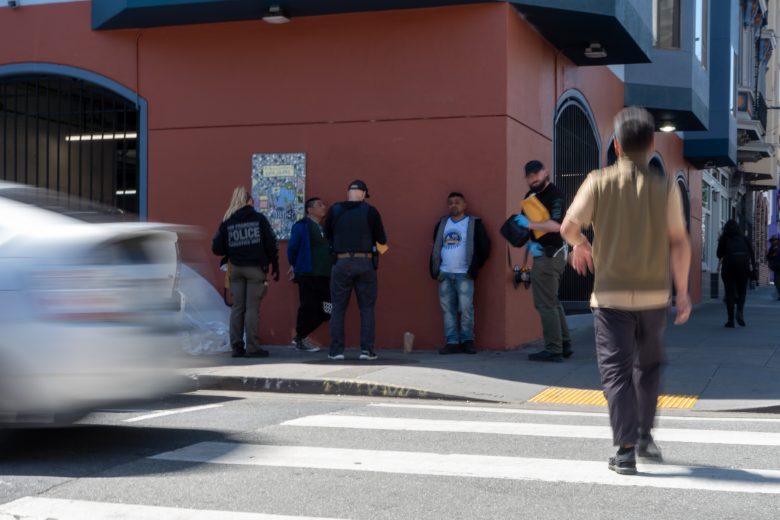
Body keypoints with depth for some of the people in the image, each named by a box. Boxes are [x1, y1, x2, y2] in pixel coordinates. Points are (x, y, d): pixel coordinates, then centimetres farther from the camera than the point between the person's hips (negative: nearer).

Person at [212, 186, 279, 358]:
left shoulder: (227, 221, 2)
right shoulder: (259, 218, -2)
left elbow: (217, 248, -2)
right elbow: (270, 244, -4)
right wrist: (275, 267, 4)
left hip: (236, 269, 2)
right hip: (255, 269, -2)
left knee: (237, 308, 8)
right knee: (252, 308, -2)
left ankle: (236, 347, 9)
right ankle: (252, 347, -3)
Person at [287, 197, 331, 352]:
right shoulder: (301, 226, -3)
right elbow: (292, 248, -4)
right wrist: (296, 266, 5)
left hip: (324, 276, 7)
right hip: (307, 276, -7)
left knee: (325, 311, 4)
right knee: (308, 307, -4)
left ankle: (300, 336, 18)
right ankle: (301, 340, 10)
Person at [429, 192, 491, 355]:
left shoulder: (473, 223, 3)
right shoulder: (442, 223, 15)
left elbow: (484, 247, 2)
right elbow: (435, 248, 20)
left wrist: (474, 268, -1)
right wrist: (434, 270, 11)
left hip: (464, 274, -4)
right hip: (444, 274, 4)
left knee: (466, 308, -8)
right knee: (448, 309, 2)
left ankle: (467, 341, 2)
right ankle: (452, 342, 6)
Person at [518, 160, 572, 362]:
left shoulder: (555, 195, -14)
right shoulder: (530, 196, 13)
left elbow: (556, 225, -27)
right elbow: (524, 224, 14)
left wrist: (529, 224, -22)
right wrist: (530, 243, -4)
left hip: (549, 255, -10)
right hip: (542, 254, 10)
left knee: (546, 303, -8)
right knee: (552, 301, 16)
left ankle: (553, 350, -4)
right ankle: (564, 344, 24)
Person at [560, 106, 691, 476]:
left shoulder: (599, 182, -4)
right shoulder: (665, 187, -1)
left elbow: (568, 226, -10)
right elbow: (679, 242, -5)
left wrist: (580, 245, 12)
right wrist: (683, 291, 1)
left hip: (611, 295, -2)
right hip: (653, 294, 2)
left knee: (616, 371, 2)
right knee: (648, 365, 22)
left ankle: (626, 451, -5)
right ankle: (644, 435, 26)